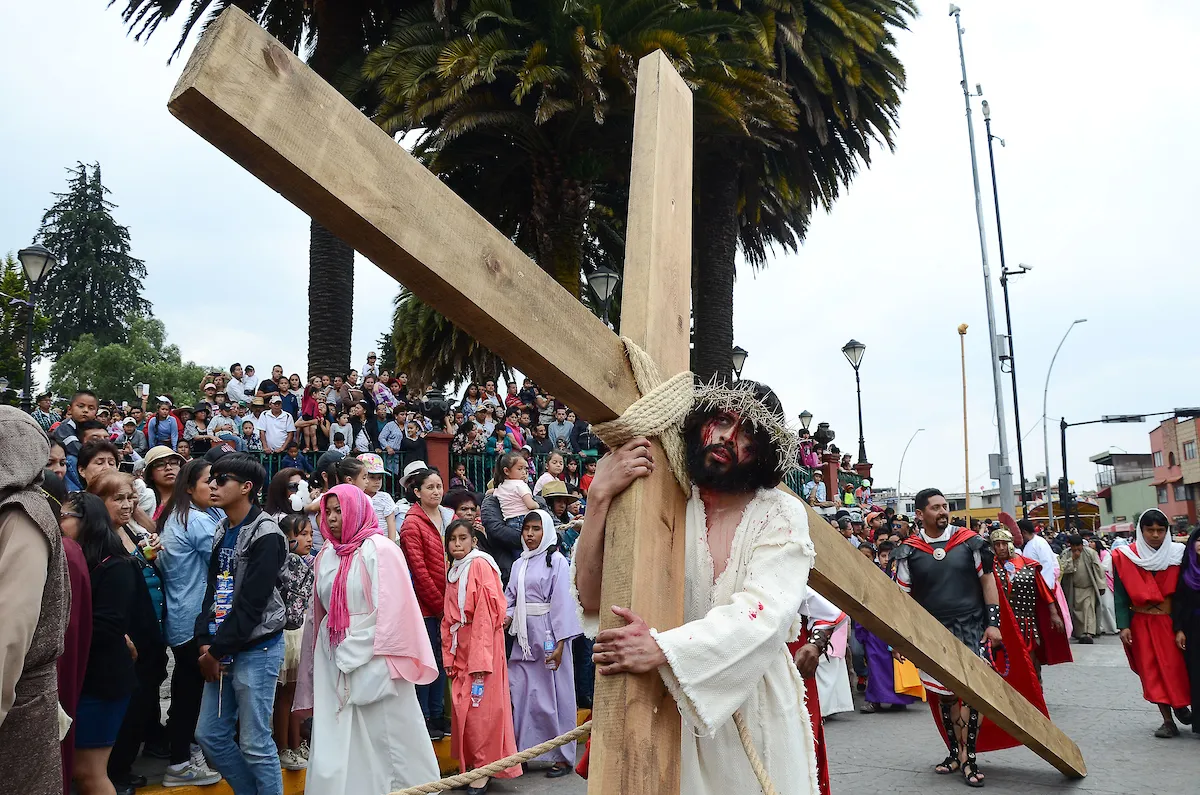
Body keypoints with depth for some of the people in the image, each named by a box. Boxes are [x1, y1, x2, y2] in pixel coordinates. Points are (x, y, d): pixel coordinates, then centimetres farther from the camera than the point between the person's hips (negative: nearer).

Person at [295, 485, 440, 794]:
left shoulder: (379, 550, -8)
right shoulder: (326, 555, 11)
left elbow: (393, 608, -13)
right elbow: (320, 612, 15)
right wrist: (331, 657, 10)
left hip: (373, 659, -6)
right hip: (335, 661, 6)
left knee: (385, 735, 1)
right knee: (336, 742, 6)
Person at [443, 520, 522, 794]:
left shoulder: (480, 565, -10)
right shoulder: (453, 571, 13)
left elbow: (485, 614, -16)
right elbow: (448, 618, 13)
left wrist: (480, 659, -19)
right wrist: (448, 655, 6)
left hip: (483, 642, -7)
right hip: (459, 646, 7)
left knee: (480, 707, -4)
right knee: (461, 706, 8)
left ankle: (484, 768, 7)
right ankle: (468, 765, 20)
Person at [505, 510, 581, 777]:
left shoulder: (556, 561, -6)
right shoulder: (519, 564, 13)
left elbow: (562, 602, -11)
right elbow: (510, 597, 15)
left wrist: (560, 643, -16)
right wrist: (507, 616, -7)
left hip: (547, 636, -6)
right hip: (523, 638, 6)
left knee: (552, 694, 0)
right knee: (520, 693, 6)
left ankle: (562, 756, 12)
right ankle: (522, 749, 18)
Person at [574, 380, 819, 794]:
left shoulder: (782, 514, -10)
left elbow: (766, 612, -24)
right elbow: (591, 601, -14)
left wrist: (664, 649, -36)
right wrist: (599, 496, -26)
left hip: (757, 707, 0)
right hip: (674, 706, 0)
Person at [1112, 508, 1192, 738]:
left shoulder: (1177, 553, -2)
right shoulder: (1125, 557, -4)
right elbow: (1120, 595, -3)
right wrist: (1124, 625, -11)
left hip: (1171, 621, 0)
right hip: (1142, 623, 0)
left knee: (1177, 667, -1)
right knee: (1152, 671, 2)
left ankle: (1181, 705, 27)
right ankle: (1168, 721, 11)